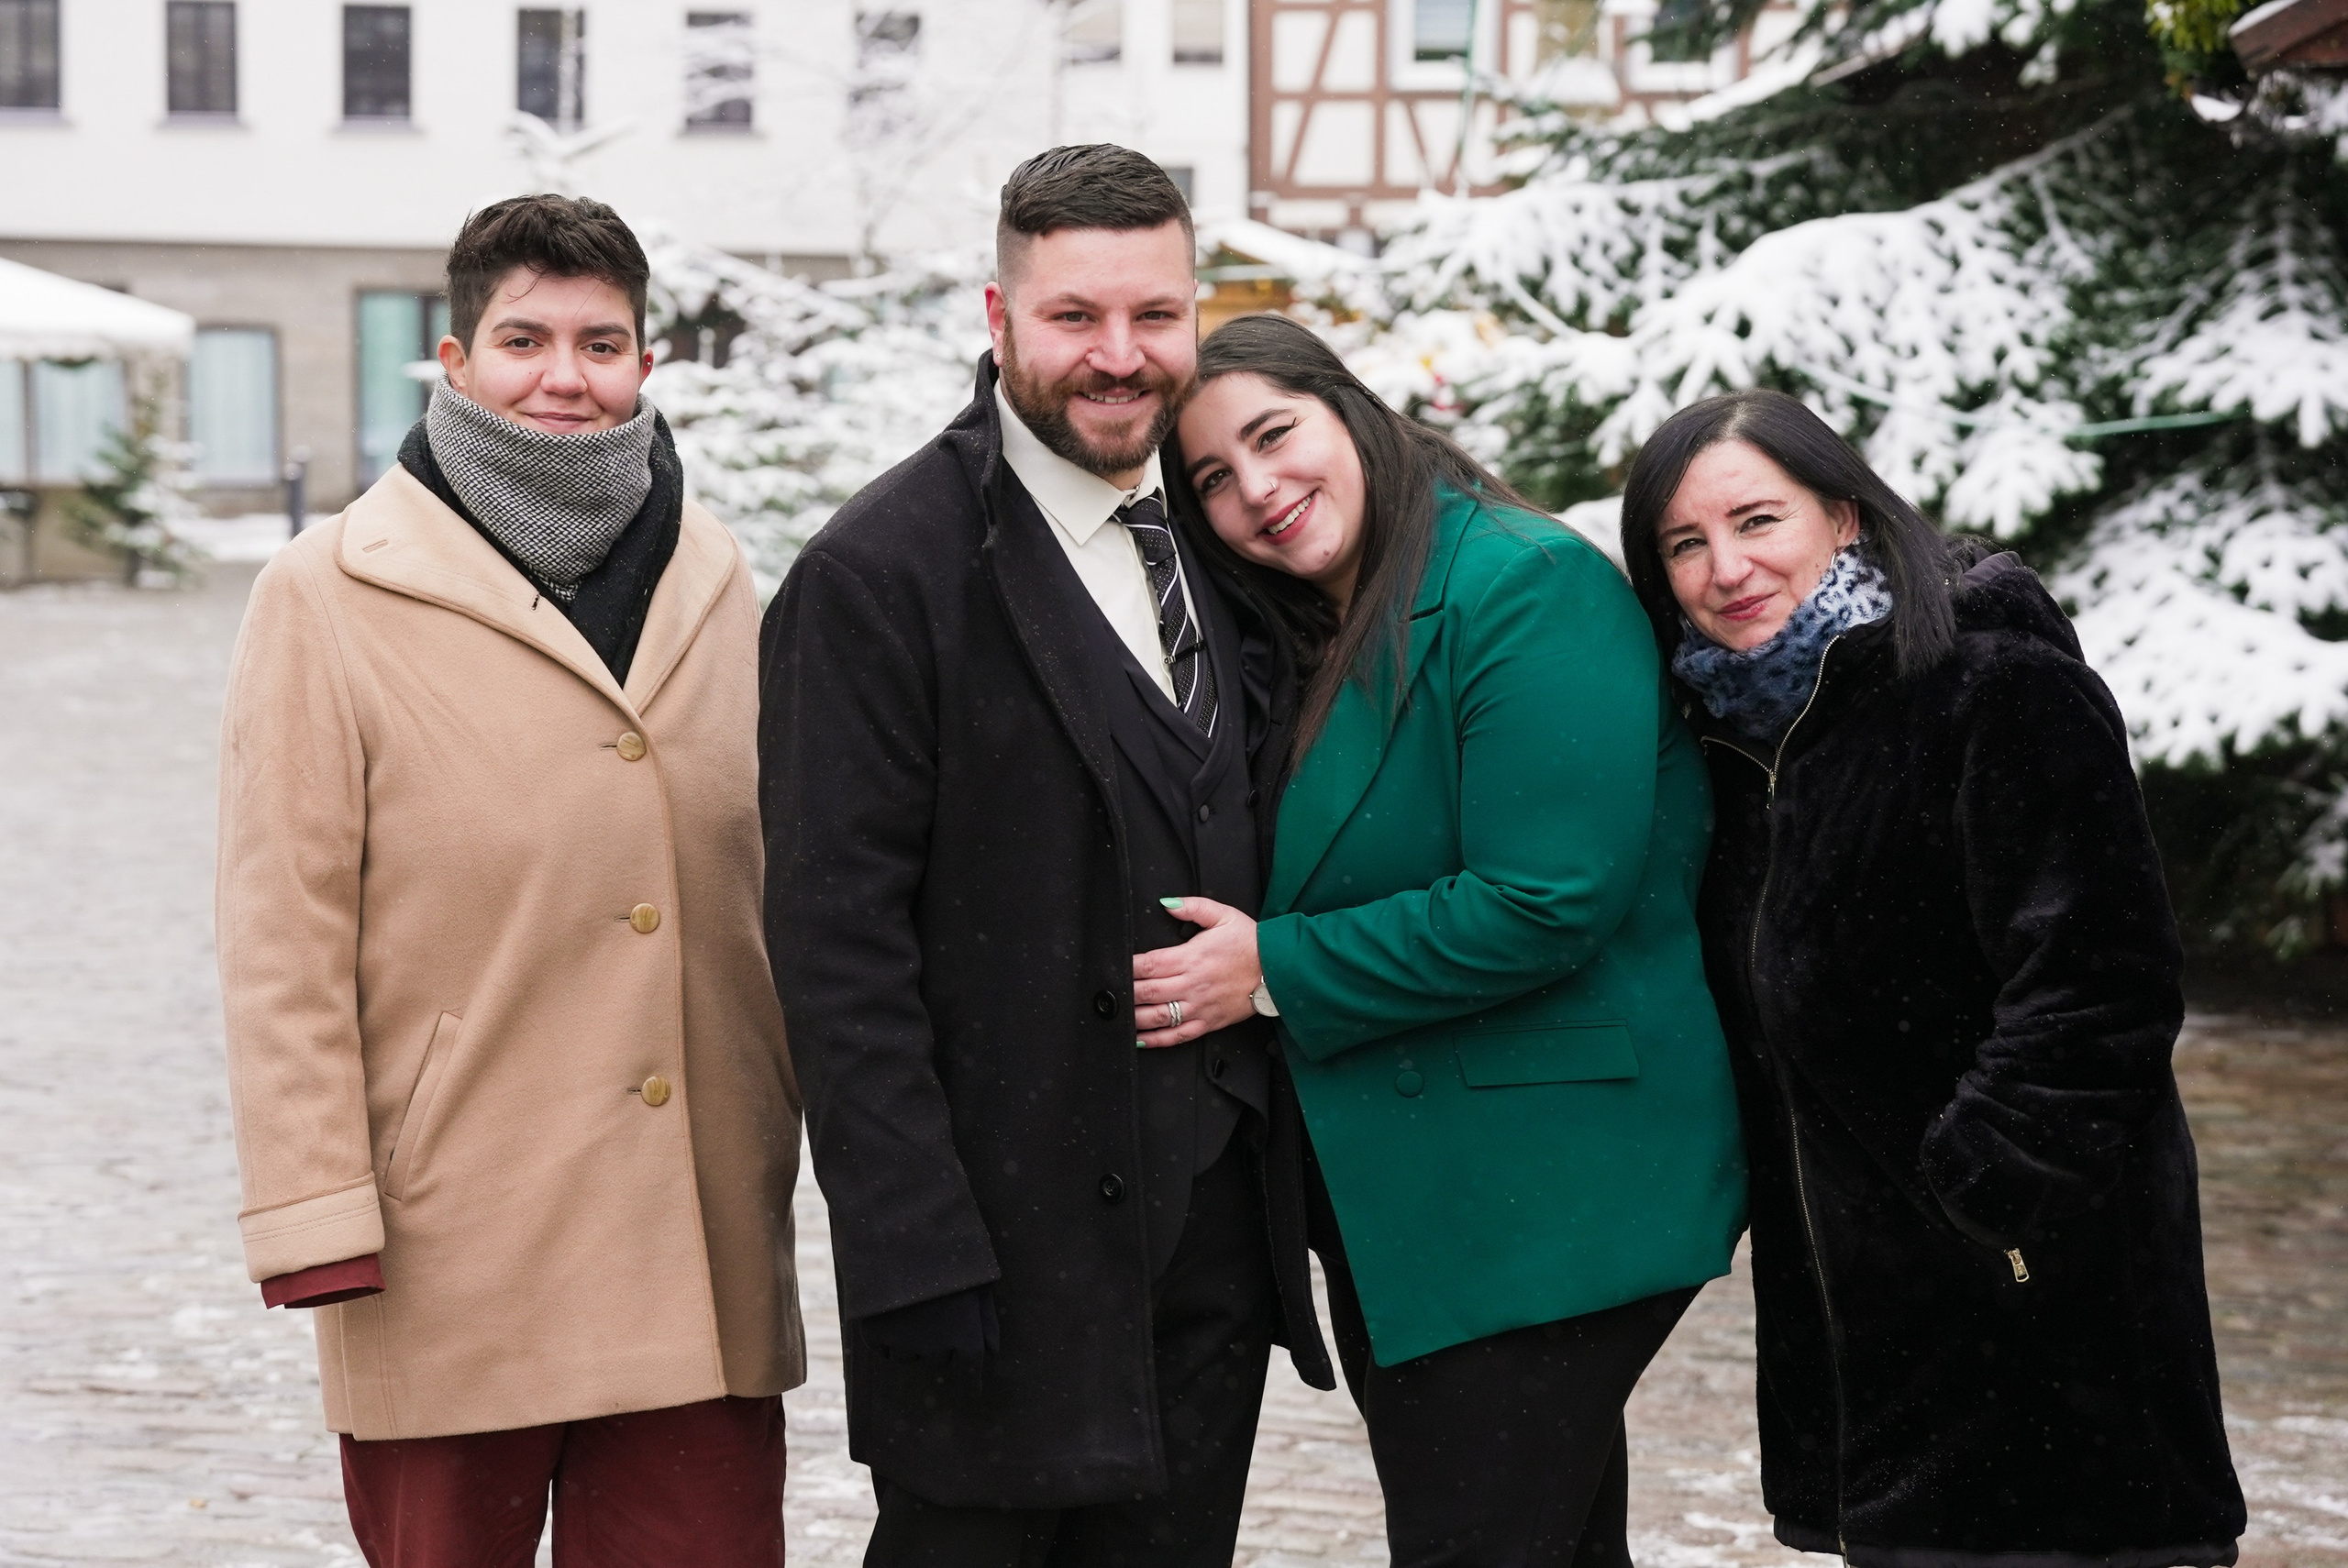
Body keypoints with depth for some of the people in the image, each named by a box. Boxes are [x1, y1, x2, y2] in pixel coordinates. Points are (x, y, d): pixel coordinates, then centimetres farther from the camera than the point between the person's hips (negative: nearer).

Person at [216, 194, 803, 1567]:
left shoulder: (716, 580, 12)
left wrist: (792, 1138, 17)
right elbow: (284, 942, -5)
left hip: (700, 1260, 4)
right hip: (451, 1270, -3)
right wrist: (318, 1223, -10)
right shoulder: (328, 600, -3)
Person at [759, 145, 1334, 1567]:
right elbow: (838, 944, -15)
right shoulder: (882, 575, -11)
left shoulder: (1214, 545, 11)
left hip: (1220, 1225, 6)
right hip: (1009, 1241, -6)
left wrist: (1295, 1173, 11)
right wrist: (918, 1258, -19)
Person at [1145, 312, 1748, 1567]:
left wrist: (1278, 976, -17)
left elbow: (1546, 903, -23)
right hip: (1391, 1203, 9)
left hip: (1543, 1208, -9)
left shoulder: (1530, 588, -15)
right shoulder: (1320, 642, 13)